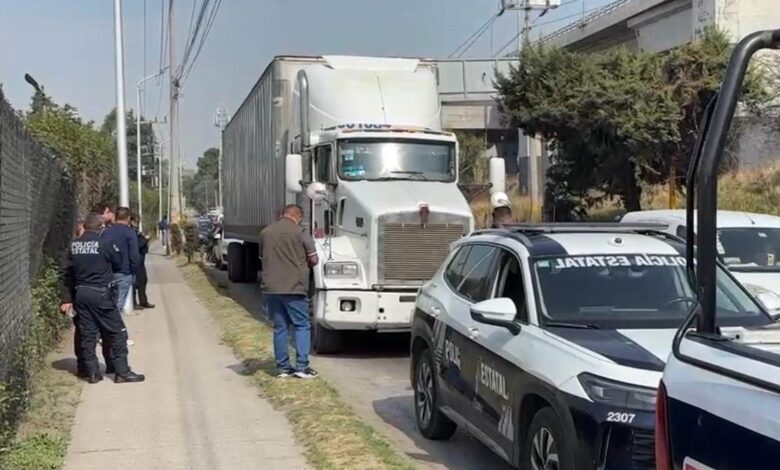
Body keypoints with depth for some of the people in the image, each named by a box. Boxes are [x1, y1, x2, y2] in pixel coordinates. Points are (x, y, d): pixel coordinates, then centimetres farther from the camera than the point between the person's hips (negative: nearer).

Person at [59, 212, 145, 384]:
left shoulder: (74, 245, 5)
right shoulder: (104, 243, -12)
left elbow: (65, 274, 8)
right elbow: (118, 261, 0)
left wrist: (66, 298, 13)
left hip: (81, 293, 5)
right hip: (100, 293, -5)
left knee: (87, 334, 11)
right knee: (117, 332, 3)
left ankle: (92, 373, 13)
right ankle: (122, 372, 4)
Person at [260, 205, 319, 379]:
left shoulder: (265, 233, 9)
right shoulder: (300, 232, -7)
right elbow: (313, 260, -3)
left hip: (271, 288, 5)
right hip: (294, 287, -5)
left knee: (280, 327, 11)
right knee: (302, 326, 4)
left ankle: (282, 367, 12)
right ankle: (301, 366, -2)